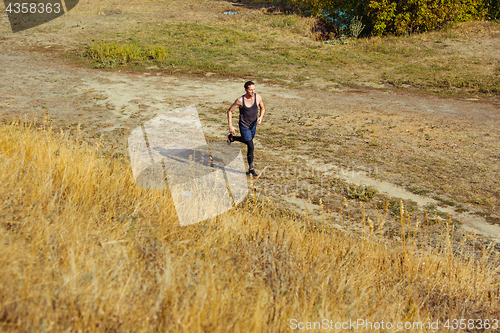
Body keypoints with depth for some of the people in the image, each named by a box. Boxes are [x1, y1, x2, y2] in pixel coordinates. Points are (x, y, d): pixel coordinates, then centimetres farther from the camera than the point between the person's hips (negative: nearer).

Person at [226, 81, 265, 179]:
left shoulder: (258, 97, -11)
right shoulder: (240, 100, -22)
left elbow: (262, 108, 6)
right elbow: (230, 111, -10)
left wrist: (260, 117, -14)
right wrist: (230, 126, -14)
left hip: (253, 125, 6)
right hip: (244, 126, -6)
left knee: (248, 141, 28)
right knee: (251, 147, -8)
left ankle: (231, 137, 54)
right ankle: (251, 169, 9)